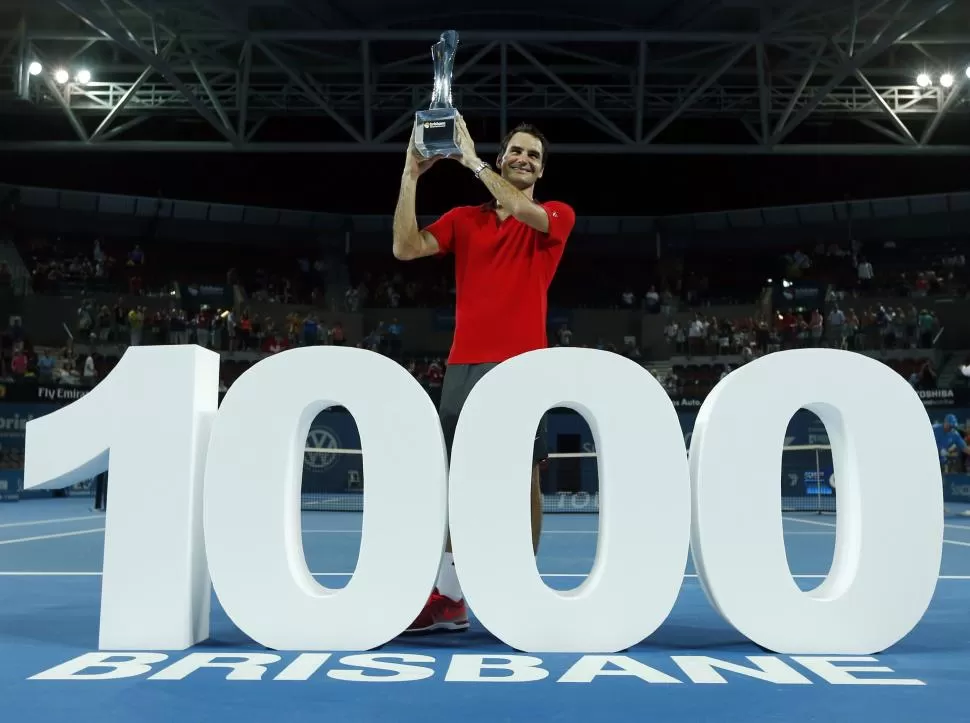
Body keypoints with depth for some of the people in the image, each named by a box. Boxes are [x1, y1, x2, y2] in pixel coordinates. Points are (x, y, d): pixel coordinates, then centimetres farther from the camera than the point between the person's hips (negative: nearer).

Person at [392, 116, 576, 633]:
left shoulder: (556, 215, 7)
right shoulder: (463, 219, 15)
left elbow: (526, 212, -17)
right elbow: (405, 248, 1)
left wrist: (472, 162, -13)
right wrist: (410, 176, -4)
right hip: (465, 364, 3)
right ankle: (448, 597, 10)